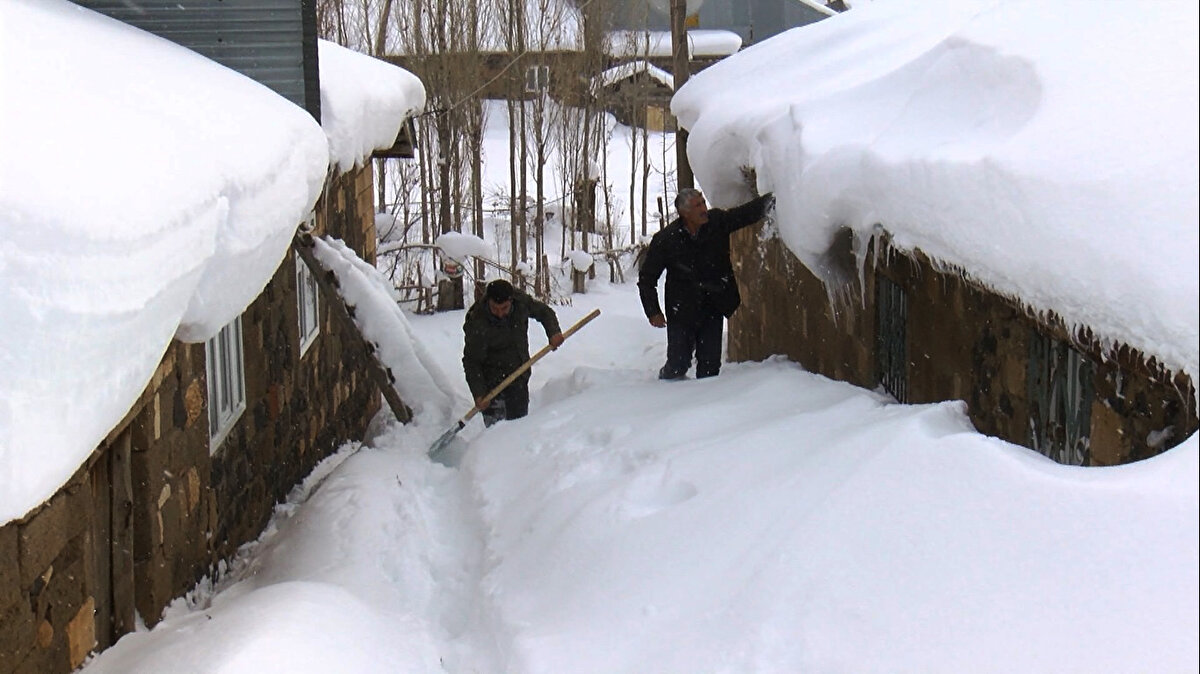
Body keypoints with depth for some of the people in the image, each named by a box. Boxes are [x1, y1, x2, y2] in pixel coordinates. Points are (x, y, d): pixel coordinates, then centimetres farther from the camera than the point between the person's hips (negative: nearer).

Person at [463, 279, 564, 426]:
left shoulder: (521, 301, -12)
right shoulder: (477, 324, -24)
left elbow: (544, 312, 8)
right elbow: (471, 362, -17)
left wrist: (554, 332, -10)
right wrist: (478, 394, -23)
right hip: (492, 382, -5)